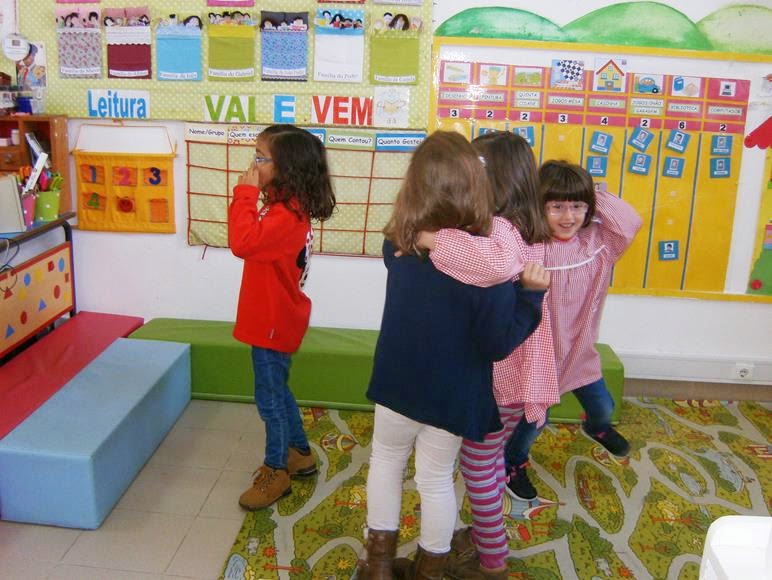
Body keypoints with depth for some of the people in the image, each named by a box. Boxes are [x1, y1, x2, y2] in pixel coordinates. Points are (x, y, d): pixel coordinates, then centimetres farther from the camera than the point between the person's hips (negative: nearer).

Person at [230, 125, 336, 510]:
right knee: (277, 391, 23)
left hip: (275, 321, -10)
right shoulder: (286, 206, 7)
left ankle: (275, 472, 22)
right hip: (272, 317, 10)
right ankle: (300, 454, 39)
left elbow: (243, 242, -37)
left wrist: (245, 194, -30)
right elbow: (254, 241, 8)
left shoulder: (286, 215, -25)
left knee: (270, 398, 5)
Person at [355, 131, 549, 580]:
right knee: (436, 479, 17)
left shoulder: (398, 246, -13)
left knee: (386, 460, 24)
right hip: (451, 393, -2)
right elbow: (498, 345, -20)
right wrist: (532, 292, -15)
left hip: (398, 383, 3)